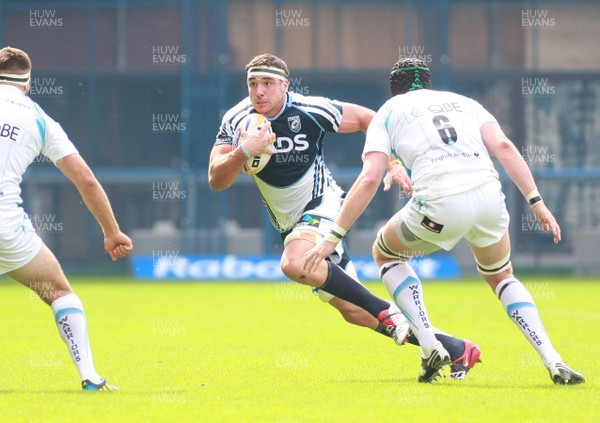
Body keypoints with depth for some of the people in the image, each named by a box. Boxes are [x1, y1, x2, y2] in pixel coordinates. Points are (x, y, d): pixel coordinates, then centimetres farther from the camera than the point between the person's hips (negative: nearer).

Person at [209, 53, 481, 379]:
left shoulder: (310, 111, -17)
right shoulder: (237, 121, -8)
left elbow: (368, 119, -3)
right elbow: (216, 181, -16)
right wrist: (243, 152, -34)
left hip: (321, 205, -5)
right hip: (290, 224, 5)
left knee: (294, 264, -36)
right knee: (353, 311, 1)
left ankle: (387, 312, -25)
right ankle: (454, 349, 7)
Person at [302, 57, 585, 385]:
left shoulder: (388, 112, 20)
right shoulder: (463, 102, 27)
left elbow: (369, 179, 6)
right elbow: (503, 146, 9)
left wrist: (333, 237, 8)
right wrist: (537, 202, 6)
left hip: (439, 205, -3)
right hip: (488, 195, 3)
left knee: (385, 253, 28)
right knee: (500, 277, 30)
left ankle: (430, 346, 14)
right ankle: (553, 361, 11)